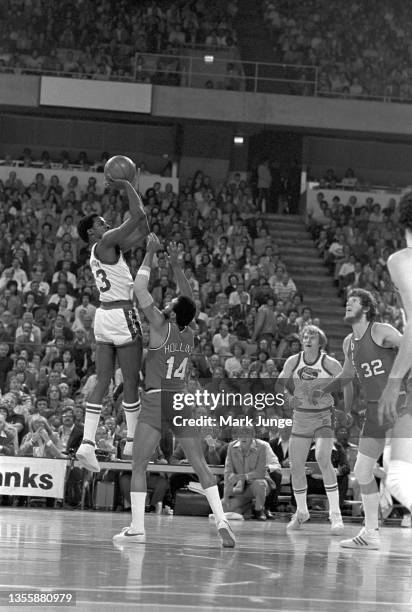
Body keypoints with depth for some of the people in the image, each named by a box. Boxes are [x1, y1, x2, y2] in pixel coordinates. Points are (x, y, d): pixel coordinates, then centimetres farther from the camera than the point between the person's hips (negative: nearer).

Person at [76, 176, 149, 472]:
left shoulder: (110, 247, 16)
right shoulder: (105, 243, -9)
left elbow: (141, 231, 22)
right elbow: (138, 214, -14)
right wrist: (127, 186, -4)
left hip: (104, 315, 9)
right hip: (122, 315, -9)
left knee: (102, 381, 4)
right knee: (132, 381, 3)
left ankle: (88, 442, -5)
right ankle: (133, 441, 12)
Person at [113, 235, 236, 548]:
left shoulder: (161, 327, -7)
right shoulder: (191, 334, 8)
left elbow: (140, 288, -4)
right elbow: (189, 300, 26)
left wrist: (150, 254, 6)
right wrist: (176, 265, 26)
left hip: (157, 401, -5)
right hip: (182, 401, 5)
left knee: (138, 465, 0)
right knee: (200, 465, 2)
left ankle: (137, 527, -7)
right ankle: (222, 521, -9)